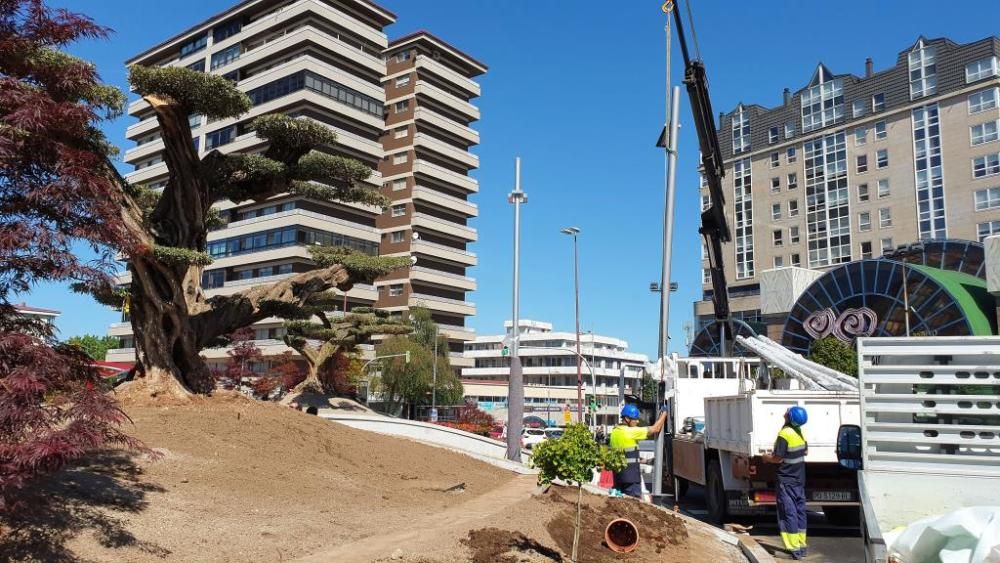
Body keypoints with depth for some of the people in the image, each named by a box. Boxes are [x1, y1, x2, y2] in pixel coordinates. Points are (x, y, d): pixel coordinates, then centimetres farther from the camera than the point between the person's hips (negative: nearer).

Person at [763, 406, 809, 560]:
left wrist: (766, 457, -2)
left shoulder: (784, 434, -21)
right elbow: (805, 451, 18)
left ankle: (795, 549, -2)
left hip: (787, 480, -8)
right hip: (799, 478, 8)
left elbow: (778, 459, -19)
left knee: (788, 513, -3)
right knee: (800, 510, 13)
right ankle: (802, 545, 19)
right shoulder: (799, 432, 5)